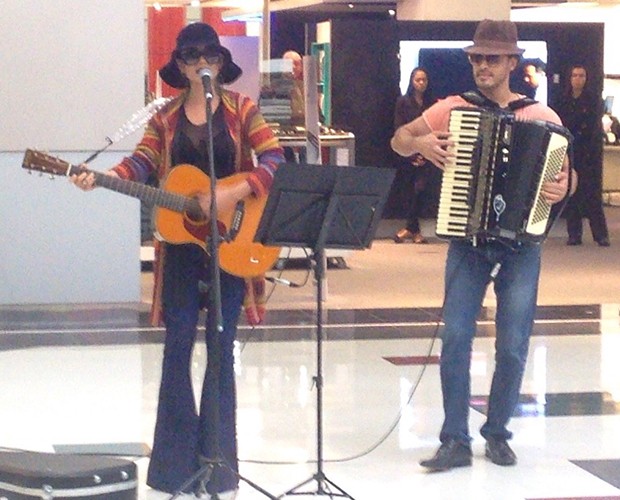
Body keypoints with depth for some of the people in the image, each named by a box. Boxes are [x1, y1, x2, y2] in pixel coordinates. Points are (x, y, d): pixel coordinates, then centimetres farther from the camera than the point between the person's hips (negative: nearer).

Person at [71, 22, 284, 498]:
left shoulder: (240, 108, -1)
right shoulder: (166, 116, 7)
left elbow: (275, 159, -10)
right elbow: (142, 161, -3)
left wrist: (232, 194, -22)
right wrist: (101, 178, -22)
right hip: (182, 241, 2)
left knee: (221, 347, 1)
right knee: (178, 344, 2)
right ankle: (177, 459, 11)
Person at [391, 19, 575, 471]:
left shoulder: (542, 117, 1)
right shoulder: (454, 109, 3)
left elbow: (567, 172, 3)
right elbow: (399, 140, 10)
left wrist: (563, 188, -20)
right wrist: (419, 144, -11)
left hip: (520, 243, 0)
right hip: (468, 241, 1)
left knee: (513, 346, 0)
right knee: (455, 338, -6)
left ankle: (498, 433, 18)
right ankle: (456, 441, 0)